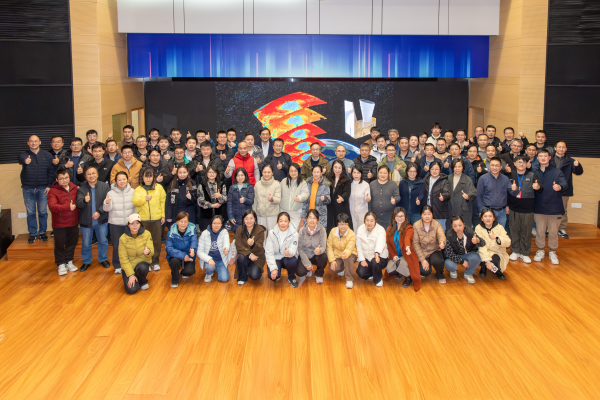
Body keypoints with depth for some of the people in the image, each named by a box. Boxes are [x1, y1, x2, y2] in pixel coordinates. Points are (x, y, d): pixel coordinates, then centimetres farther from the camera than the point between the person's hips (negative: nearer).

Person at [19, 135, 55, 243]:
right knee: (30, 213, 7)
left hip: (43, 189, 0)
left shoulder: (47, 155, 3)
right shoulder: (24, 155, 0)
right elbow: (21, 159, -25)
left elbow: (51, 171, 1)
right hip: (28, 189, 0)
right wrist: (25, 161, -50)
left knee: (43, 212, 6)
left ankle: (42, 232, 21)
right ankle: (32, 234, 17)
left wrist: (49, 185, -7)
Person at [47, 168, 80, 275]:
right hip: (59, 224, -5)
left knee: (72, 243, 16)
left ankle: (69, 261, 32)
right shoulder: (53, 191, -13)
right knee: (59, 244, 6)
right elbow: (52, 206, -27)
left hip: (73, 223, 5)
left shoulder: (74, 188, 4)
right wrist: (68, 207, -34)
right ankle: (61, 264, 20)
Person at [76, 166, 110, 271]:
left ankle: (103, 259, 34)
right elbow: (79, 204, -16)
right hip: (86, 221, 0)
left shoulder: (105, 186, -5)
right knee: (86, 243, 9)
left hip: (101, 220, 0)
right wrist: (84, 200, -38)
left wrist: (99, 212, -19)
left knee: (103, 241, 13)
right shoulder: (81, 188, -5)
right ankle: (86, 261, 28)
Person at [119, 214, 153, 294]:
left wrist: (148, 252, -39)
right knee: (132, 290, -19)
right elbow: (123, 258, -10)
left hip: (142, 263, 1)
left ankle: (143, 281, 0)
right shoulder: (123, 238, -12)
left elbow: (151, 251, -13)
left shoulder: (147, 234, -9)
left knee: (142, 268, -36)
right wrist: (131, 275, -16)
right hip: (129, 266, -1)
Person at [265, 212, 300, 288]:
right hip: (276, 257, 0)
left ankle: (291, 277, 0)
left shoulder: (294, 234, -13)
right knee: (273, 276, -28)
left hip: (288, 257, 0)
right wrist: (273, 268, -25)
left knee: (293, 262, -36)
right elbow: (269, 252, -13)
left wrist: (289, 252, -48)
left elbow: (293, 250, -21)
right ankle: (277, 275, 14)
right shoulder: (272, 233, -12)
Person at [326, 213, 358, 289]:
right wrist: (332, 260, -16)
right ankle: (341, 269, 14)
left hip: (349, 254, -3)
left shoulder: (352, 235, -20)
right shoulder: (333, 231, -10)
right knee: (333, 268, -27)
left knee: (348, 259, -40)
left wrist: (345, 254, -57)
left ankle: (349, 279, -19)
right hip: (337, 255, 3)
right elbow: (329, 246, -6)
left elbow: (349, 248, -31)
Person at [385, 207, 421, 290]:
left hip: (406, 255, -4)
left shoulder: (409, 228, -11)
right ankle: (400, 272, 18)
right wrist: (393, 255, -10)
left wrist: (407, 247, -56)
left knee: (400, 263, -36)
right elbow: (389, 244, 6)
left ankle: (408, 277, 0)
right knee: (389, 270, -22)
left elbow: (408, 238, -34)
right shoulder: (390, 229, 4)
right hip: (396, 256, 4)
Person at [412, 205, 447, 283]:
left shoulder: (436, 224, -9)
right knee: (425, 271, -24)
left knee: (438, 261, -32)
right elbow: (415, 243, -11)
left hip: (434, 251, 1)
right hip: (422, 252, -1)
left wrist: (442, 242, -55)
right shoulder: (416, 226, -10)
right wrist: (422, 259, -18)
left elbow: (441, 235, -29)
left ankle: (440, 275, 3)